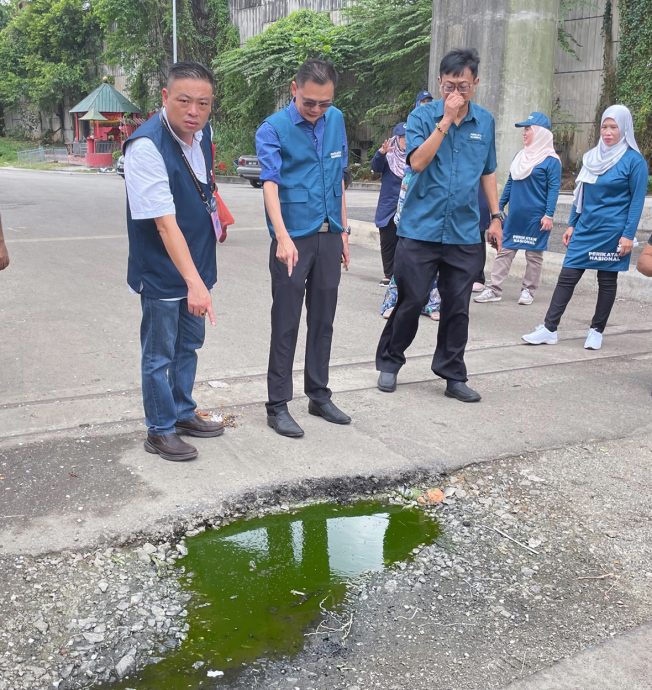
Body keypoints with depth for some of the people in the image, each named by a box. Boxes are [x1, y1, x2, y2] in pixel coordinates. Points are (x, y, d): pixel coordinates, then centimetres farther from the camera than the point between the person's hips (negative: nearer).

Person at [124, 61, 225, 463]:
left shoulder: (202, 131, -2)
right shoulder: (146, 146, -26)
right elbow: (165, 222, -33)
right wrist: (194, 282, -38)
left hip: (197, 262, 8)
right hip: (162, 271, -8)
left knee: (190, 343, 20)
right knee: (160, 354, 6)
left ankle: (183, 413, 38)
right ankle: (159, 431, 23)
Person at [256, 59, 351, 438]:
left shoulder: (337, 121, 7)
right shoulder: (273, 129, -9)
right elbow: (270, 183, -21)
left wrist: (343, 230, 14)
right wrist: (283, 237, -35)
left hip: (329, 237, 5)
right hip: (294, 240, -5)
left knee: (323, 321, 13)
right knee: (286, 325, 0)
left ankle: (319, 395, 26)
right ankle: (278, 406, 10)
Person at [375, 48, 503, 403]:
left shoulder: (485, 121, 8)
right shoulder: (423, 116, -3)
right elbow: (417, 162, -17)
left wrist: (495, 217, 13)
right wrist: (446, 119, -20)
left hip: (465, 233, 3)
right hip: (420, 229, -3)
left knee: (457, 307, 7)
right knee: (410, 301, 3)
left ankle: (453, 375, 19)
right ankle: (390, 363, 22)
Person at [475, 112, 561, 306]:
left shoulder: (551, 160, -7)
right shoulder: (520, 156, 12)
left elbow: (554, 189, -10)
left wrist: (549, 215, -16)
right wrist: (499, 207, 14)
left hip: (536, 217, -6)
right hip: (515, 215, 6)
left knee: (534, 254, 6)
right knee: (504, 250, 3)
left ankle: (528, 290, 16)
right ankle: (495, 289, 5)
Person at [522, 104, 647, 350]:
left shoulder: (634, 161, -7)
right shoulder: (591, 156, 9)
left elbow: (637, 200, -8)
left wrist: (628, 235, -14)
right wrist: (572, 224, 12)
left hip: (611, 233, -5)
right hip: (585, 229, 5)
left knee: (607, 281, 7)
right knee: (567, 277, 0)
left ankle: (596, 331, 18)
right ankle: (549, 329, 2)